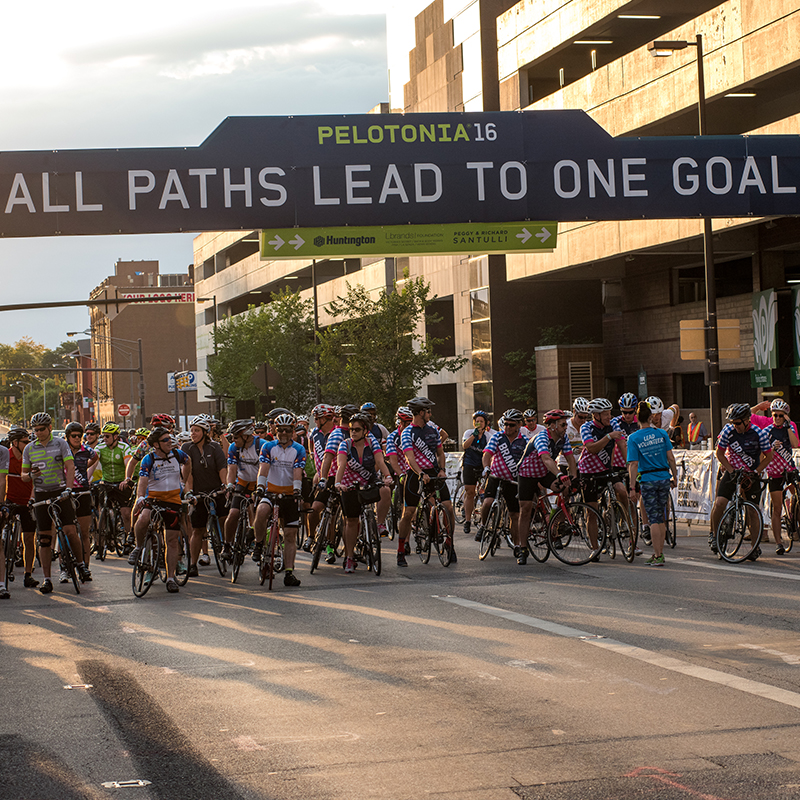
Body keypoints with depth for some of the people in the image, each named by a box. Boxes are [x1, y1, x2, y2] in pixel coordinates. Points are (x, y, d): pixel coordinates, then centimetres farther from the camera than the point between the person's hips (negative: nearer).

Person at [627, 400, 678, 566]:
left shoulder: (633, 438, -8)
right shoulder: (661, 433, 0)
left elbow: (633, 464, -10)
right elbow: (670, 457, 1)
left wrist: (632, 487, -7)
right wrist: (675, 476, 12)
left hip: (647, 480, -3)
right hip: (664, 478, 3)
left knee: (654, 518, 0)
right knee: (661, 518, 12)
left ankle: (658, 556, -3)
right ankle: (658, 553, 18)